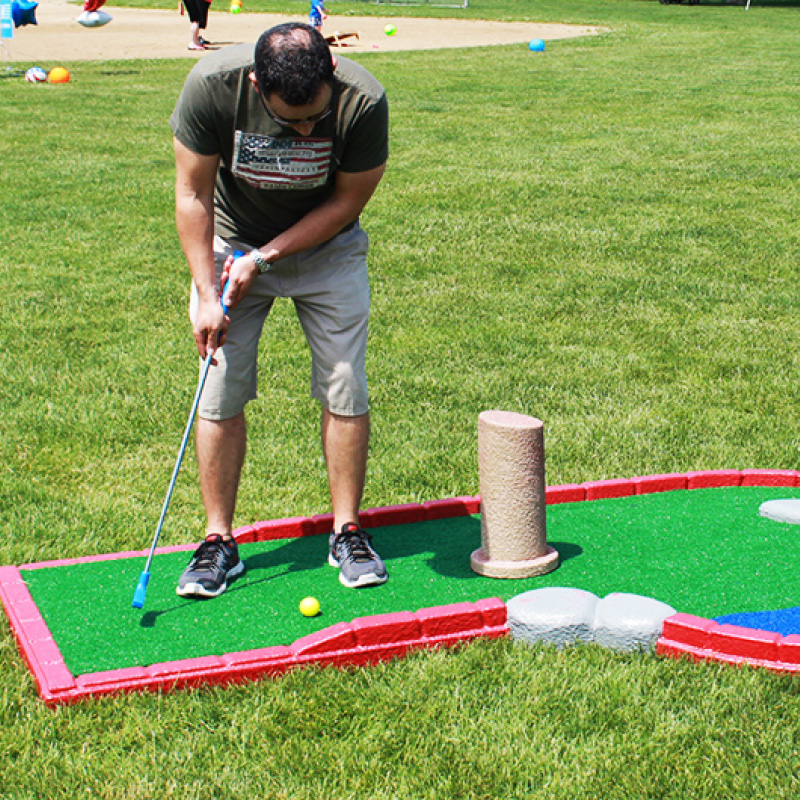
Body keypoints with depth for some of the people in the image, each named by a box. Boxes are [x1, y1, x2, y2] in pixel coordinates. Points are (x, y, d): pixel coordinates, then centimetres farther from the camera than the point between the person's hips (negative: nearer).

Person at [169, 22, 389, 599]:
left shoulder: (363, 100, -29)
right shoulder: (213, 84, -29)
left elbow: (346, 202, -15)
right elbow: (192, 193, -17)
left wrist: (265, 258, -19)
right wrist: (206, 293, -21)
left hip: (325, 246, 0)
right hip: (231, 244, 0)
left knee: (345, 388, -5)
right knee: (221, 392, -5)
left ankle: (348, 531, 10)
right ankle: (220, 540, 7)